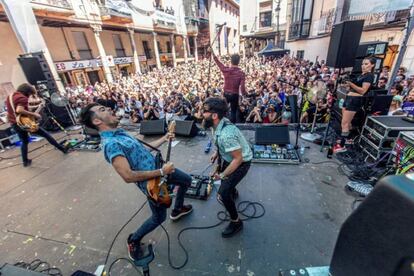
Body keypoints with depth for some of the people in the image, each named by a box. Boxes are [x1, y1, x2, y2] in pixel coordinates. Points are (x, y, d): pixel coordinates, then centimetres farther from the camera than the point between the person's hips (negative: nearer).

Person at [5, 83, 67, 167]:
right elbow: (19, 110, -29)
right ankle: (63, 149, 6)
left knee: (24, 142, 20)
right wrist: (34, 114, -21)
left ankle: (25, 161, 24)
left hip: (14, 124, 9)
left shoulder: (10, 96, 15)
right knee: (46, 134, 3)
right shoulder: (22, 97, -15)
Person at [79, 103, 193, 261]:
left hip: (159, 169, 9)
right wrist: (162, 172, -29)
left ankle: (177, 209, 46)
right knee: (159, 217, 12)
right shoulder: (110, 143, -28)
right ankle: (134, 240, 39)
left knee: (186, 180, 24)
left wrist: (164, 139, 15)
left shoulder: (120, 133, 4)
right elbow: (128, 176, -34)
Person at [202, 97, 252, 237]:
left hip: (241, 163, -9)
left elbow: (238, 159, -32)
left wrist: (223, 175, -24)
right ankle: (232, 191, 62)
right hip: (229, 158, 9)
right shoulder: (220, 123, -12)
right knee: (219, 171, 31)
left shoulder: (226, 134, -39)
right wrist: (217, 153, 7)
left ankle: (236, 222, 14)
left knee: (223, 193, -11)